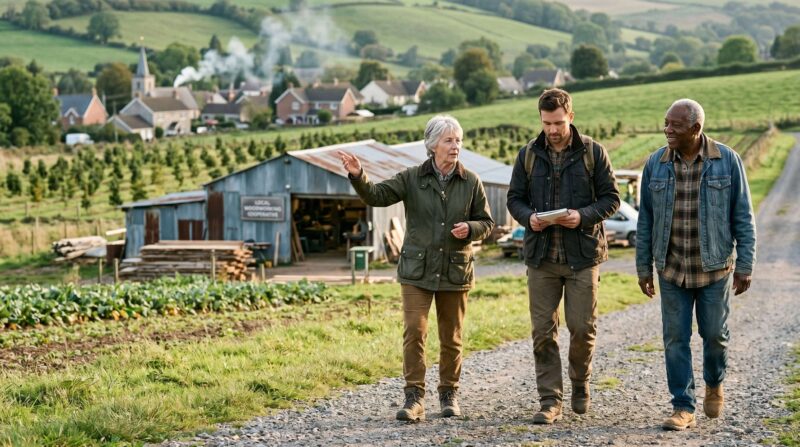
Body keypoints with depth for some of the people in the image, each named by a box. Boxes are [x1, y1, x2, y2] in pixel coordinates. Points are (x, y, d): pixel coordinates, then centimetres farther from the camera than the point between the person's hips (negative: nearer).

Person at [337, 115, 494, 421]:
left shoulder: (471, 182, 1)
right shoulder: (412, 178, -2)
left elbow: (486, 223, 8)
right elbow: (376, 196, -10)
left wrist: (470, 229, -14)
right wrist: (358, 176, -28)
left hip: (455, 270, 1)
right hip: (417, 269, -1)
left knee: (451, 337, 10)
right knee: (414, 332, -11)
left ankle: (449, 394, 25)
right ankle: (414, 398, -8)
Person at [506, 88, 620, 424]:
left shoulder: (593, 152, 0)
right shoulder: (528, 154, 6)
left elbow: (611, 198, 1)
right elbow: (515, 198, 11)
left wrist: (584, 216, -17)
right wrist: (528, 218, -11)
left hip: (583, 255, -2)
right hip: (541, 256, 2)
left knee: (582, 327, -1)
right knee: (543, 331, 1)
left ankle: (580, 382, 27)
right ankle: (550, 401, 7)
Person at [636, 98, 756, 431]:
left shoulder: (727, 161, -7)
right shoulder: (656, 164, -2)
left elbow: (743, 216, -3)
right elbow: (646, 220, 4)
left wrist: (745, 265, -6)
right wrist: (643, 268, 4)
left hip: (714, 268, -1)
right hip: (672, 269, 2)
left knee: (714, 334, 7)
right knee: (675, 338, 1)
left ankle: (714, 384, 35)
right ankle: (683, 408, 8)